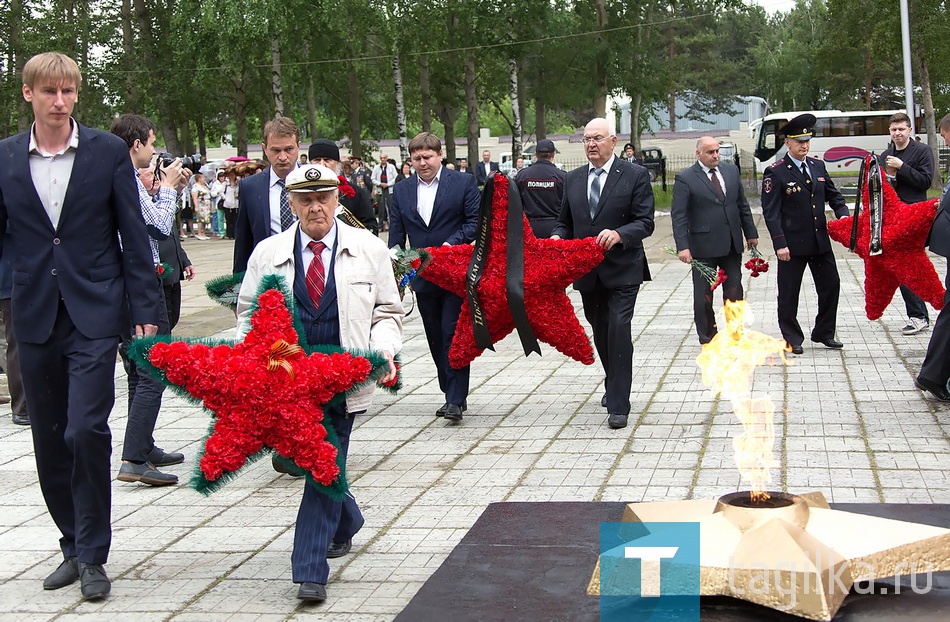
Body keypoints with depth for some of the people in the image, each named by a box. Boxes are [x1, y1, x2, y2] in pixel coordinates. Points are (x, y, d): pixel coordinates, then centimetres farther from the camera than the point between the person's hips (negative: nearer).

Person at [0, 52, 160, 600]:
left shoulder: (108, 151, 0)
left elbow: (134, 236, 1)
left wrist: (145, 310, -3)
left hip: (94, 316, -3)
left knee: (86, 430, -13)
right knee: (50, 441, 9)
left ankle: (93, 555, 2)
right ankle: (75, 545, 25)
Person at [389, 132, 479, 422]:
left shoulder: (463, 183, -1)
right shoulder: (401, 191, 10)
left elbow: (476, 221, -4)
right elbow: (396, 235, 10)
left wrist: (453, 242, -18)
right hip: (423, 276, 5)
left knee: (453, 335, -9)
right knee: (436, 339, 10)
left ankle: (456, 400, -8)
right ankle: (452, 394, 20)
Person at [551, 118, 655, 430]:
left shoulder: (635, 175, -4)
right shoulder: (573, 179, 10)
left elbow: (645, 223, -9)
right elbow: (564, 221, 17)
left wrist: (618, 234, -27)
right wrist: (557, 237, -6)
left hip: (622, 269, -5)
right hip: (587, 271, 5)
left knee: (618, 330, -14)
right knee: (600, 333, 17)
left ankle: (618, 405, -12)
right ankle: (613, 385, 39)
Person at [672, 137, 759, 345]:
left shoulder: (731, 170, 8)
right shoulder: (685, 179, -7)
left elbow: (742, 205, 15)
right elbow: (678, 216, -11)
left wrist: (751, 233, 13)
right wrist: (682, 246, -19)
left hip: (732, 244, 4)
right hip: (704, 247, -4)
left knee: (734, 292, 8)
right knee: (704, 295, 4)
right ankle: (707, 338, 16)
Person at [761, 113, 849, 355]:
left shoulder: (818, 165, 9)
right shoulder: (775, 172, -10)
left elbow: (833, 195, 17)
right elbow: (770, 212, -12)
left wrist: (843, 214, -4)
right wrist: (780, 244, -18)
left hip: (820, 240, 6)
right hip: (792, 244, -6)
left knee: (831, 285, 10)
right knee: (789, 292, 3)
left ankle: (824, 333, 25)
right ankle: (792, 339, 15)